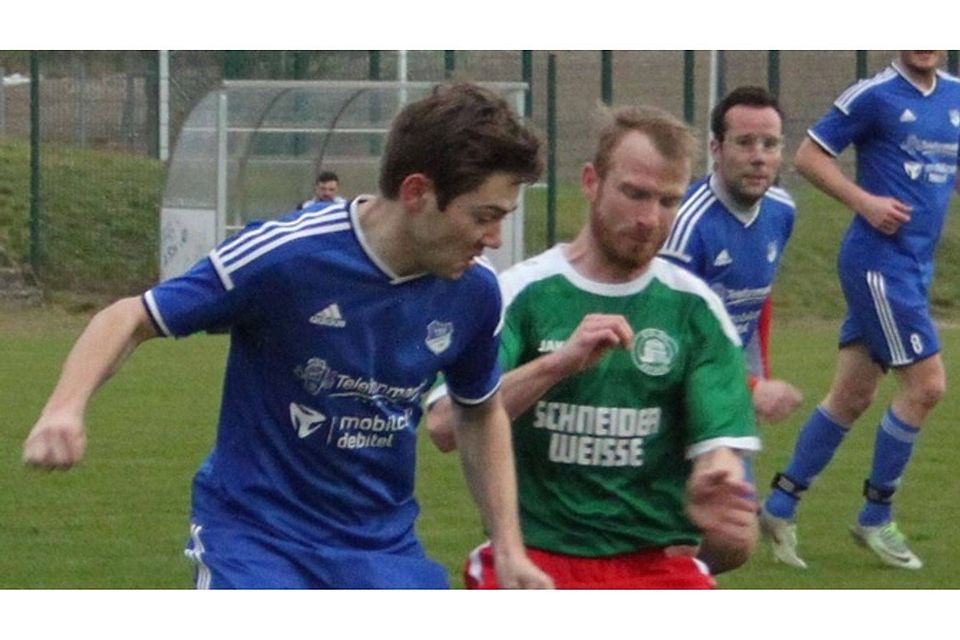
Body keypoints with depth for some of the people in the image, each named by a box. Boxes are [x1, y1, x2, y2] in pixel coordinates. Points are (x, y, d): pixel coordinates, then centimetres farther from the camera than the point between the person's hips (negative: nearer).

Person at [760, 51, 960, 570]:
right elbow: (809, 156, -6)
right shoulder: (874, 96, -10)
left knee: (853, 395, 10)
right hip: (879, 260, -7)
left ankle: (779, 508, 19)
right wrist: (864, 200, -17)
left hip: (916, 264, 7)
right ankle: (875, 517, 4)